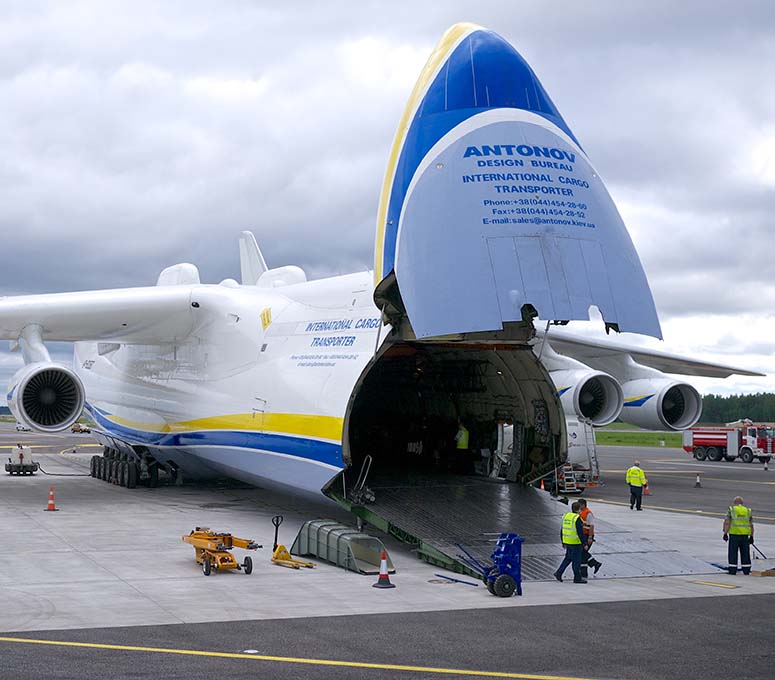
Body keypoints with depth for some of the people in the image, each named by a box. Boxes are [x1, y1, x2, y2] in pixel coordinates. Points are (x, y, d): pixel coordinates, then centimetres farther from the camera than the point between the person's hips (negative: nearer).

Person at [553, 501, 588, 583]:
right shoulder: (577, 519, -16)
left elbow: (562, 531, 13)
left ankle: (559, 573, 10)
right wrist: (584, 544, -14)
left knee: (568, 558, 19)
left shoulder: (566, 516, 7)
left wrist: (563, 542, 20)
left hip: (567, 542, 7)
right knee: (576, 560, 3)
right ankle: (577, 578, 11)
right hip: (575, 542, -7)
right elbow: (580, 533, -20)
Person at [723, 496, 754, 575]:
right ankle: (746, 571, 11)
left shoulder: (731, 509, 2)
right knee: (745, 553, 9)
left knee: (733, 553, 1)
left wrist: (725, 533, -6)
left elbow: (727, 523, -7)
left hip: (734, 534, -3)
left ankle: (733, 570, -1)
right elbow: (751, 525, 8)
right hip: (745, 535, 3)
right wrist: (751, 536, 12)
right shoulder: (748, 511, 11)